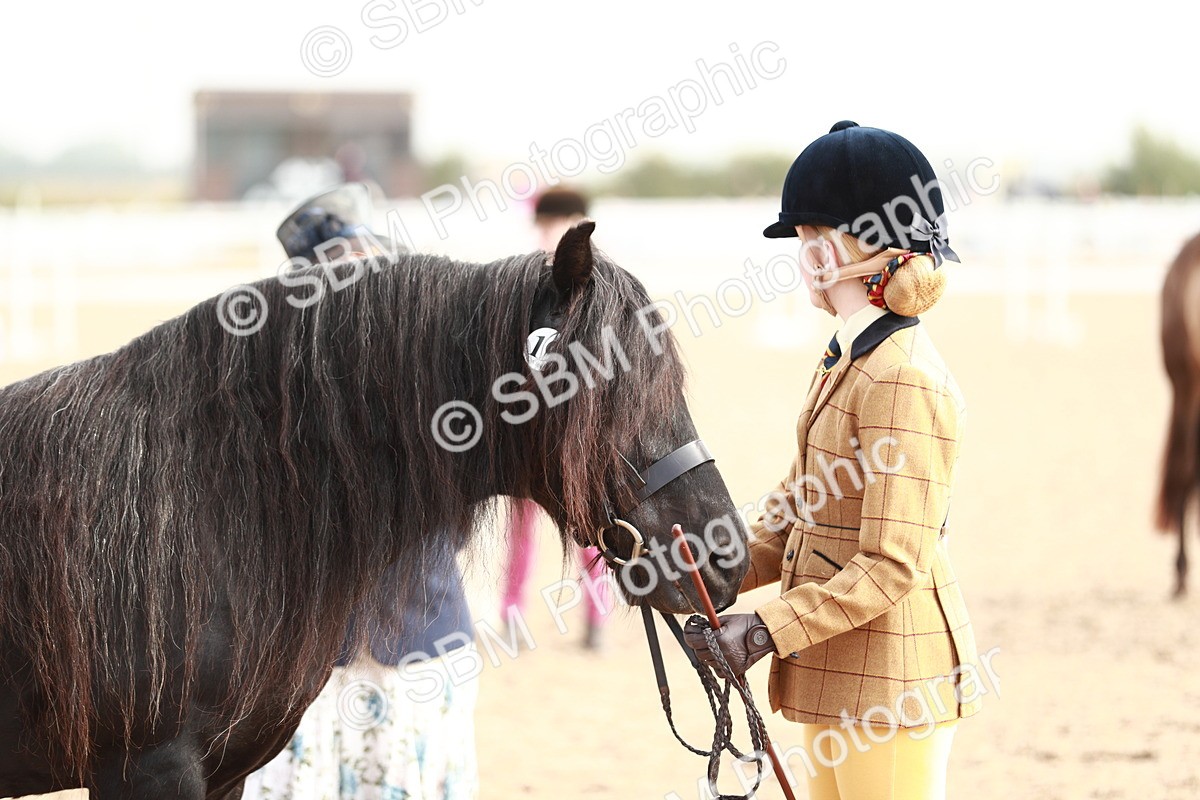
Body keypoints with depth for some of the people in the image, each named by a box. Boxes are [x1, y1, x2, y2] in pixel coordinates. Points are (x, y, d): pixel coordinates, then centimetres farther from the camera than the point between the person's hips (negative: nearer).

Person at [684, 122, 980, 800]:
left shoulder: (903, 382, -20)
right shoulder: (845, 360, 11)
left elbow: (891, 567, -22)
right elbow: (795, 510, 16)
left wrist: (767, 630, -24)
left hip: (893, 682, -10)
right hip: (840, 670, 10)